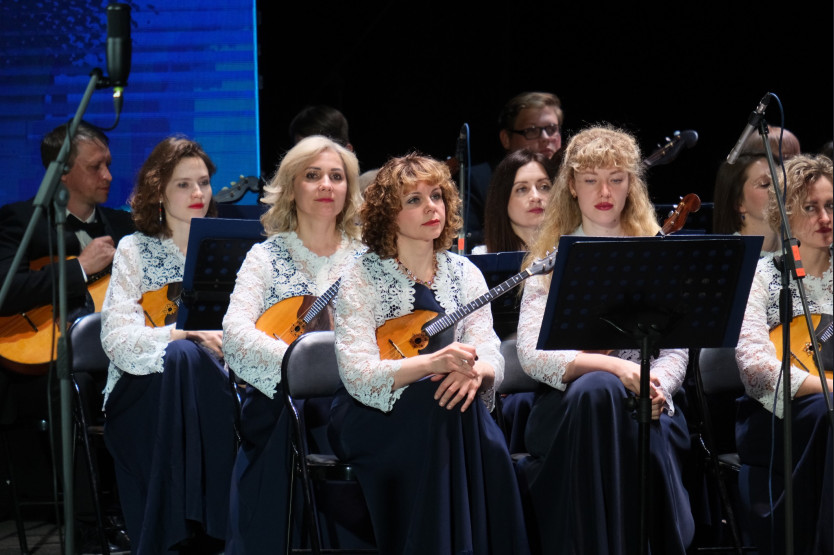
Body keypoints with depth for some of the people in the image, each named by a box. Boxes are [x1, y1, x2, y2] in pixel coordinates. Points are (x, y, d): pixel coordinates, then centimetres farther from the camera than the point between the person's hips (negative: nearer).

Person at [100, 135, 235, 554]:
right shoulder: (135, 251, 5)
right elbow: (117, 340, -7)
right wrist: (186, 333, -21)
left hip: (213, 390, 2)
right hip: (144, 397, -2)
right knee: (184, 356, -35)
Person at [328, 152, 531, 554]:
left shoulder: (464, 274, 8)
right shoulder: (362, 279, -5)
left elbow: (491, 358, -1)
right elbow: (357, 375, -17)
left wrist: (476, 370, -27)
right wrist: (432, 363, -33)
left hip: (447, 411, 3)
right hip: (373, 417, -3)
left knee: (490, 445, -30)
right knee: (441, 403, -33)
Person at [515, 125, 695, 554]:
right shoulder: (551, 259, 8)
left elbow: (674, 351, 5)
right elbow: (531, 355, -6)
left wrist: (657, 388, -19)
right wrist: (613, 366, -21)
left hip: (647, 408, 1)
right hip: (566, 408, 0)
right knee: (598, 390, -36)